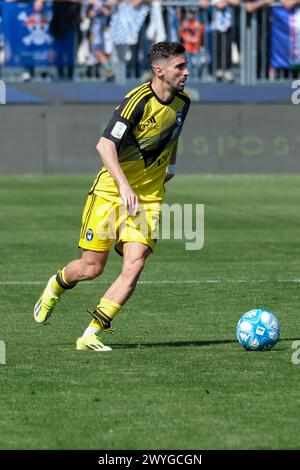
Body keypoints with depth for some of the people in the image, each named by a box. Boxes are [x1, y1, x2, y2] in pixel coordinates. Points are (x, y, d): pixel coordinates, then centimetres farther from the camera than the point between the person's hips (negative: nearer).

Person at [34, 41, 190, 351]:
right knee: (91, 268, -1)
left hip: (148, 198, 5)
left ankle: (91, 335, -10)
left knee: (134, 266, -15)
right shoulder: (139, 100, -18)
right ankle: (56, 285, 35)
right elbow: (105, 145, -22)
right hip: (111, 191, -4)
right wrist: (124, 186, -30)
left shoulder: (182, 102, 3)